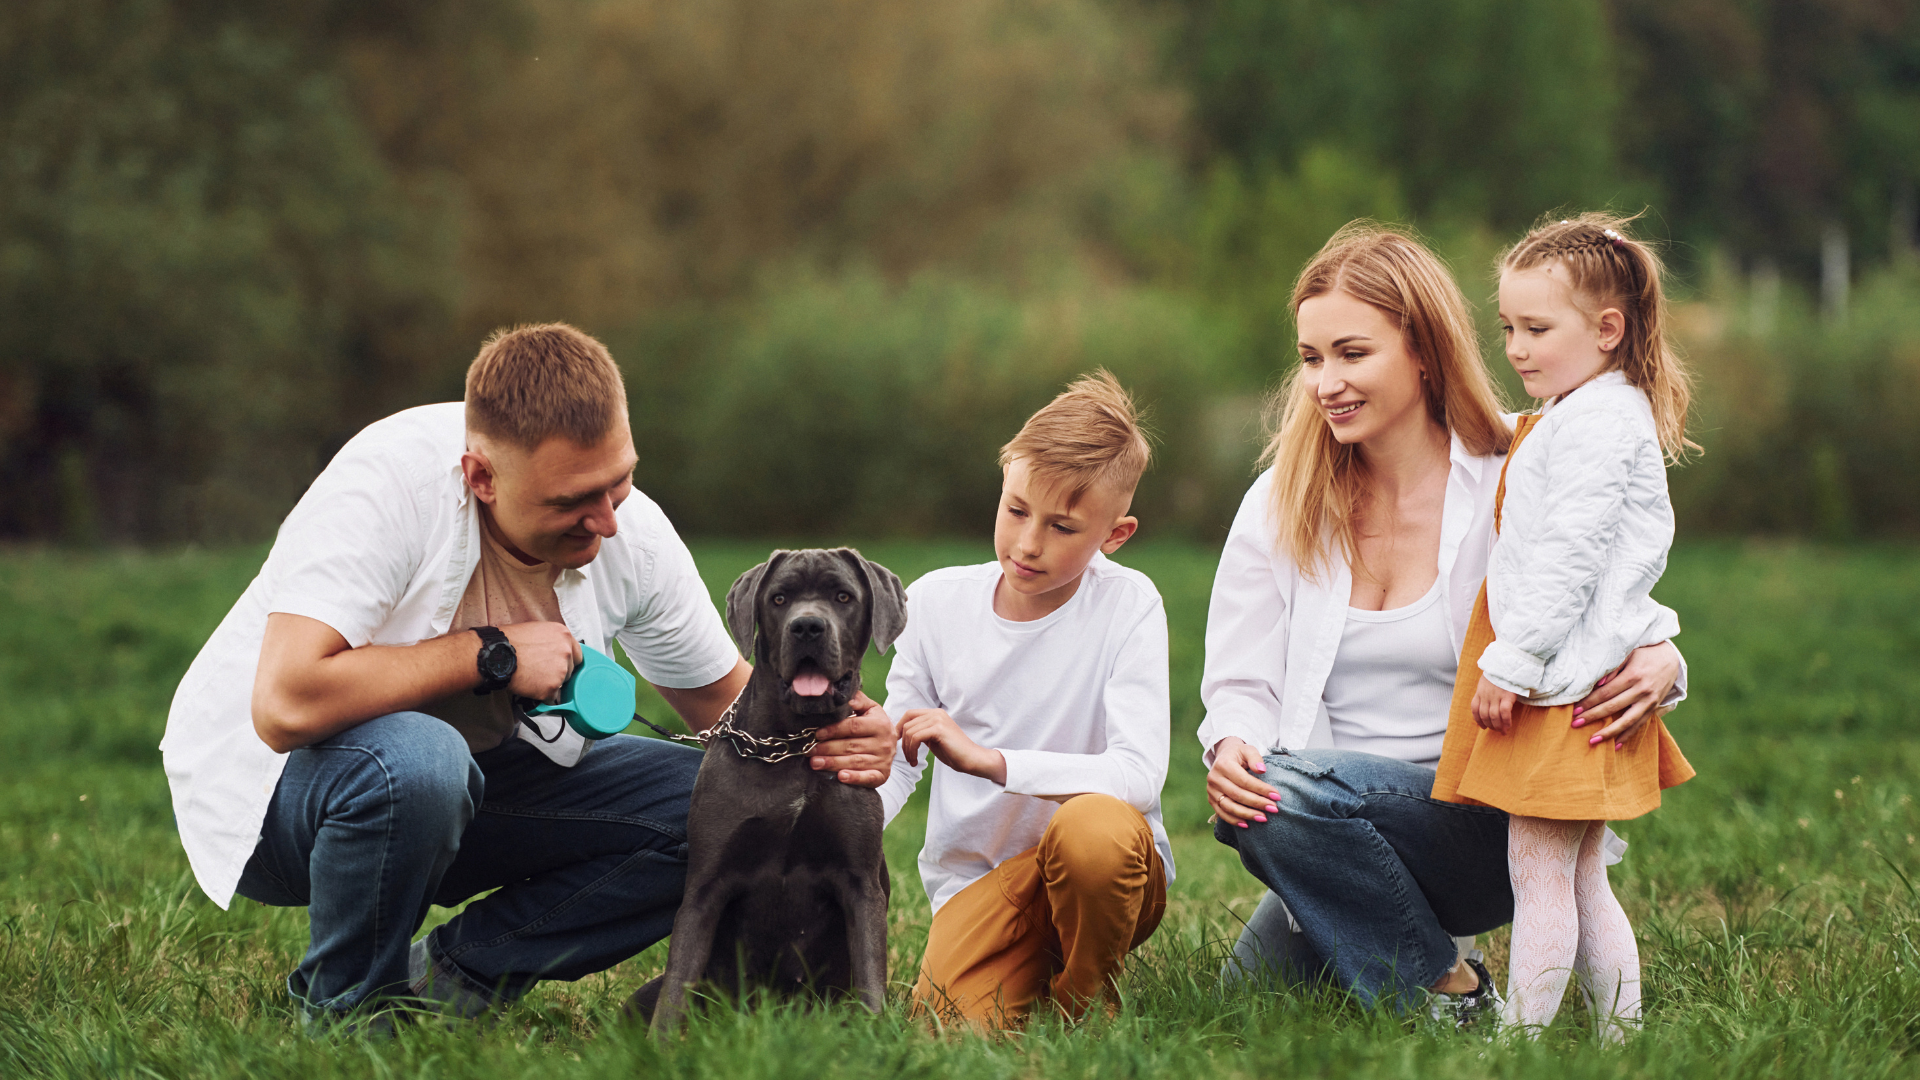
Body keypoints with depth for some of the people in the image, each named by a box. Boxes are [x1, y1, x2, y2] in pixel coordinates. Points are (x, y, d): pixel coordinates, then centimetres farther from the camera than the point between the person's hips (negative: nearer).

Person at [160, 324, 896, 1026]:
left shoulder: (632, 531, -12)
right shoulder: (387, 484, -31)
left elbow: (722, 695, 4)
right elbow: (286, 706, -40)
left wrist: (825, 733, -19)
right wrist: (491, 655, -31)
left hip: (472, 771, 6)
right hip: (269, 775, -6)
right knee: (415, 760, -40)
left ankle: (445, 980, -6)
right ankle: (346, 1012, -13)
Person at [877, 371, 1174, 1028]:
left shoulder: (1127, 605, -11)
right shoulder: (935, 603, -1)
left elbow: (1139, 775, -23)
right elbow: (895, 766, 4)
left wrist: (986, 758, -32)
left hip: (1102, 873, -2)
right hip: (978, 876, 2)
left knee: (1094, 825, -38)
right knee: (954, 1018, -28)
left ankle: (1083, 998, -8)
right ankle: (1032, 969, 10)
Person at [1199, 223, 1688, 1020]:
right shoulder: (1280, 505, 3)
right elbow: (1244, 680, 2)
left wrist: (1658, 666, -29)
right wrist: (1231, 745, -23)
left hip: (1485, 826, -5)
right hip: (1343, 837, 5)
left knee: (1288, 787, -29)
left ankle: (1446, 992, -10)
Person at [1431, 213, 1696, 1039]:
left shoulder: (1600, 422, -15)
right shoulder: (1574, 417, 18)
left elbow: (1567, 554, -22)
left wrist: (1512, 663, -20)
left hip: (1567, 686, -11)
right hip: (1557, 682, 11)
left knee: (1540, 879, -7)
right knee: (1579, 884, 14)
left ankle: (1521, 1035, -5)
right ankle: (1622, 1034, 18)